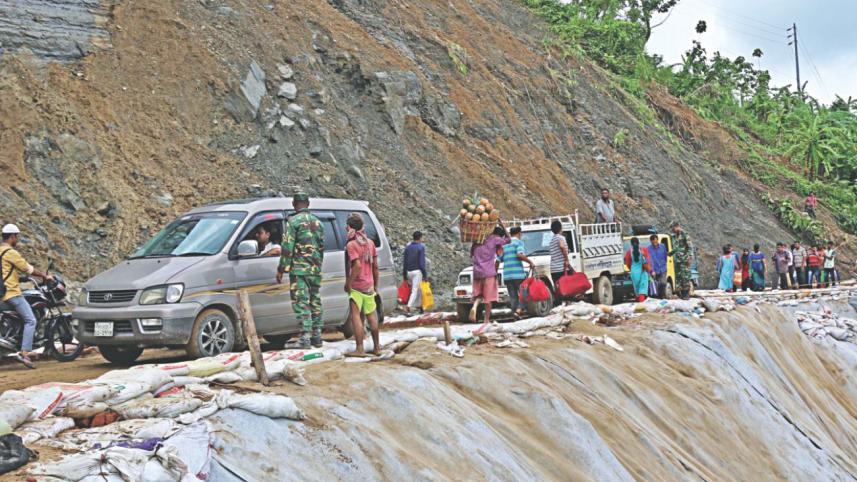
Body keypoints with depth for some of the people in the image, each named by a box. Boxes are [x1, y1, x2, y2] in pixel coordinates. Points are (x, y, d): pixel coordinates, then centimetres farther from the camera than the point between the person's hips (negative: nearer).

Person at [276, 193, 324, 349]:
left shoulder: (293, 221, -8)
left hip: (299, 269, -6)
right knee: (315, 302, 11)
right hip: (316, 270, 6)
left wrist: (281, 269, -7)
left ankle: (305, 337, -11)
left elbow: (288, 247, -12)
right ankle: (316, 336, 14)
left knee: (301, 302, -6)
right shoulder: (317, 222, 13)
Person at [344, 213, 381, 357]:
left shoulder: (351, 244, -12)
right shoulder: (370, 243, 9)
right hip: (369, 286, 7)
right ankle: (377, 347, 19)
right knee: (371, 316, 13)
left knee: (356, 316, -5)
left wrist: (348, 283, -17)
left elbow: (357, 266, -23)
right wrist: (375, 285, 19)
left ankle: (360, 349, -9)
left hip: (357, 286, -7)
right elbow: (375, 266, 12)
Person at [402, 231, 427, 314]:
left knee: (418, 289, 21)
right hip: (417, 271, -6)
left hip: (409, 271, 6)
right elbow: (422, 262, -13)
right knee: (415, 290, -7)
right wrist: (425, 275, -8)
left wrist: (404, 275, 16)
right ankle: (409, 306, -23)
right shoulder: (421, 247, -8)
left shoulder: (408, 247, 8)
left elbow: (405, 261, 10)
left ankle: (419, 305, 25)